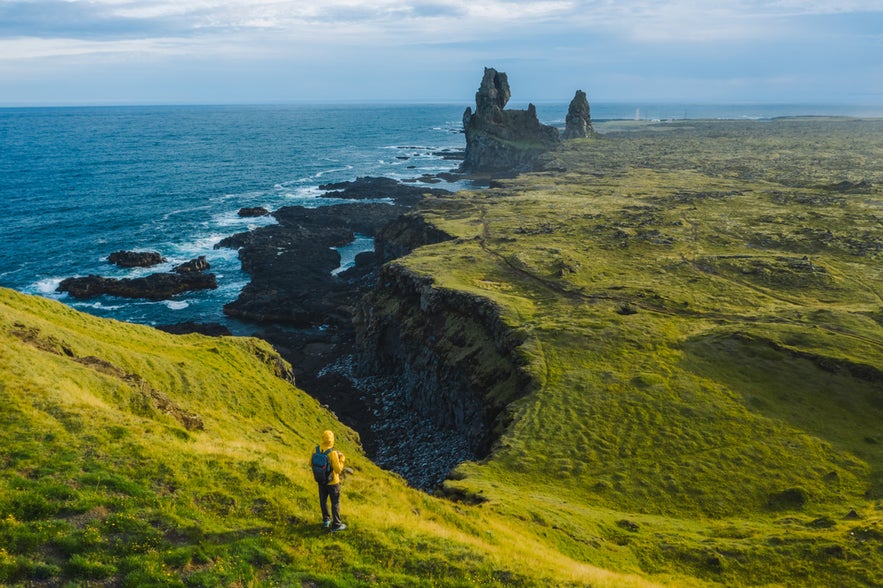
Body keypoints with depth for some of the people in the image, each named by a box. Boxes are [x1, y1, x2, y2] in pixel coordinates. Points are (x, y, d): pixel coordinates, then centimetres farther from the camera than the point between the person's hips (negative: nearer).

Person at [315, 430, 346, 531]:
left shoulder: (316, 450, -14)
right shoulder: (332, 453, -30)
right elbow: (338, 470, -24)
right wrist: (342, 459, -11)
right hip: (332, 482, -5)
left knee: (323, 500, 23)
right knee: (335, 503, 12)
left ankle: (326, 520, 40)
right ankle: (336, 525, 21)